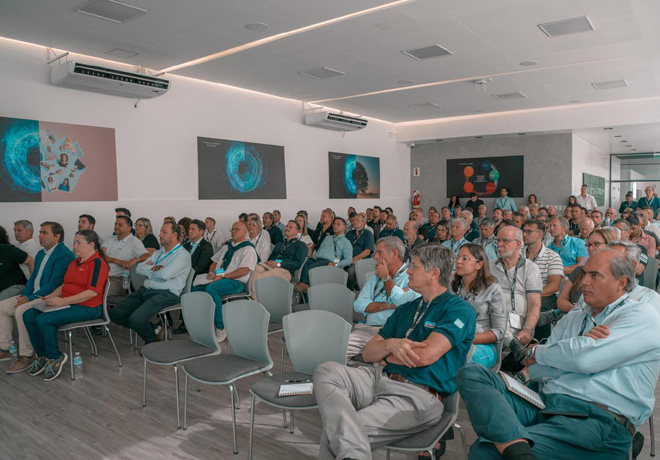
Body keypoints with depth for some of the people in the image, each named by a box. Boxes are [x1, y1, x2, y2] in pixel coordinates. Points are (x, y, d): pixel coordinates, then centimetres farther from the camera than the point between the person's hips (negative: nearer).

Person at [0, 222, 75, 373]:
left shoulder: (65, 255, -17)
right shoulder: (41, 253, 16)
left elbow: (54, 284, -22)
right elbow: (33, 278, 19)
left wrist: (30, 298, -20)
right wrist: (24, 295, 1)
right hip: (33, 295, 10)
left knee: (21, 311, -29)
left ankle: (26, 356, -17)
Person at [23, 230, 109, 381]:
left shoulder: (97, 263, -12)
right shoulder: (74, 262, 19)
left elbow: (92, 292, -21)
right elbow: (65, 285, 24)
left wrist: (62, 301, -21)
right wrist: (51, 296, 3)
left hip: (87, 307, -9)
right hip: (67, 304, 9)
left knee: (44, 320, -25)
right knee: (29, 315, -5)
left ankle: (55, 358, -3)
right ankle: (42, 356, 7)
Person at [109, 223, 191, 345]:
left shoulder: (183, 255, -4)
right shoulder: (158, 253, 23)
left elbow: (165, 274, -18)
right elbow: (139, 269, 15)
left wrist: (150, 268, 2)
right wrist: (155, 268, -4)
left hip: (165, 294, -9)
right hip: (145, 290, 9)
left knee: (135, 319, -27)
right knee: (115, 313, -4)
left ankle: (152, 340, 6)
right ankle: (154, 329, 5)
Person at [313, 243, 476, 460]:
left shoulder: (459, 309, -3)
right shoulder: (404, 310, 19)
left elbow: (425, 356, -18)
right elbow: (368, 353, 13)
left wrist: (386, 355, 1)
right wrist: (391, 344, -10)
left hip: (417, 395, -8)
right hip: (381, 378, 8)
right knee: (326, 371, -22)